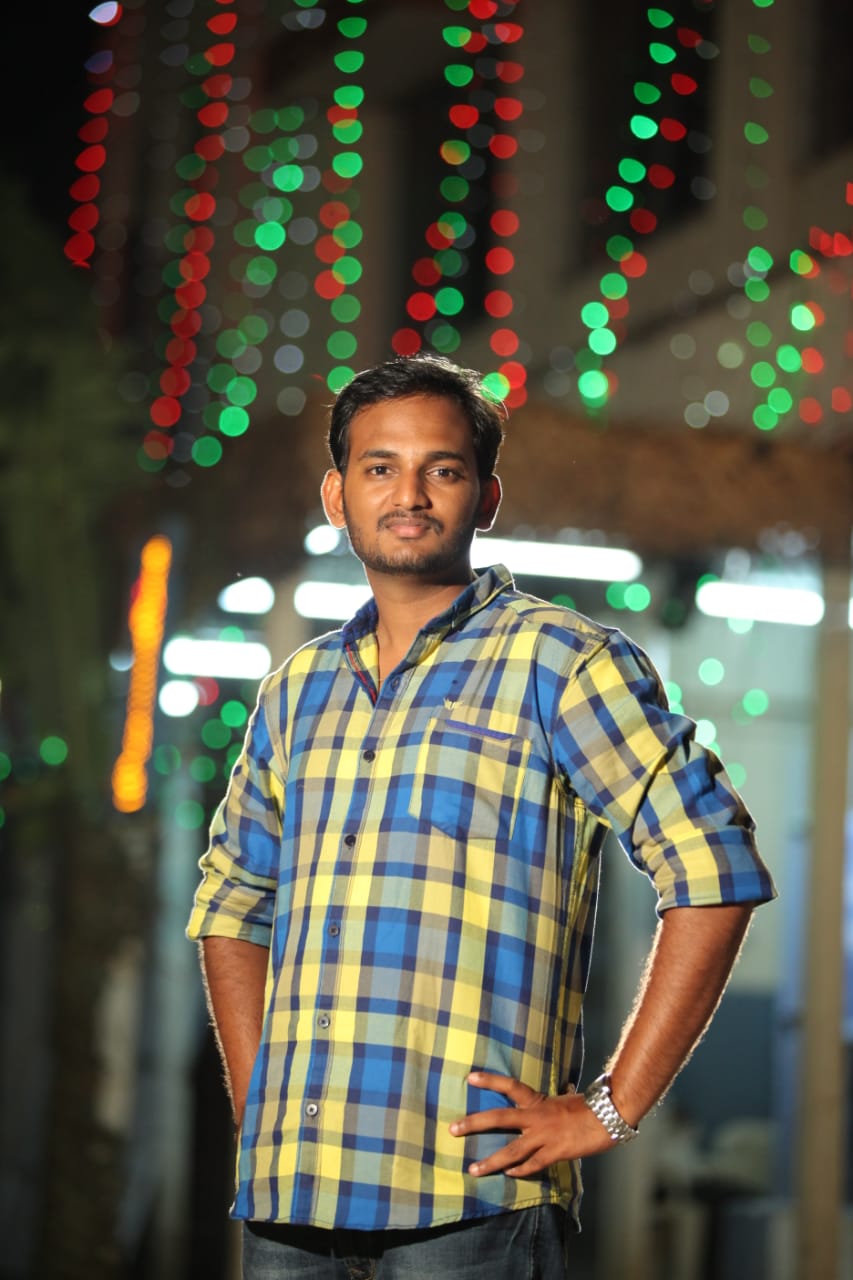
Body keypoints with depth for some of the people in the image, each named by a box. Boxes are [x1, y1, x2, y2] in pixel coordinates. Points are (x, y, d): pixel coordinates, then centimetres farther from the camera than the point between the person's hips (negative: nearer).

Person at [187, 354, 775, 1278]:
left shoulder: (559, 662, -1)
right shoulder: (297, 687, 15)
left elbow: (715, 869, -8)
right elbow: (231, 901, 26)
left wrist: (609, 1111, -10)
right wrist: (257, 1112, 13)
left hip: (471, 1198, -5)